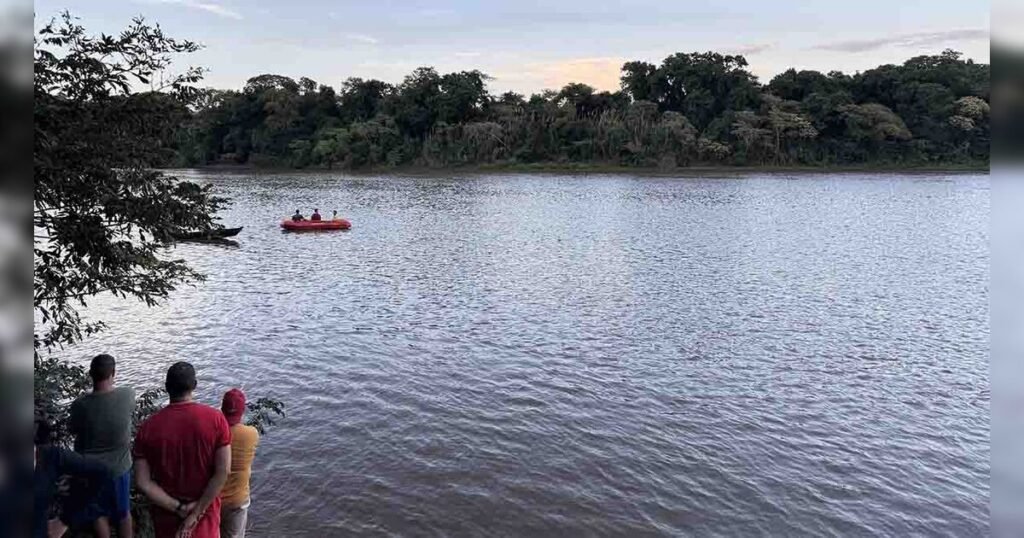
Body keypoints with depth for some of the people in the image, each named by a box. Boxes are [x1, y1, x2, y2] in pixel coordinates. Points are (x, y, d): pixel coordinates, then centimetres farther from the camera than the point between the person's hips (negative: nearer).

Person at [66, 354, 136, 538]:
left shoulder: (81, 405, -23)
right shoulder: (128, 395, -21)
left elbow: (72, 431, -4)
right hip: (119, 467, 1)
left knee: (98, 514, 22)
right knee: (123, 512, 22)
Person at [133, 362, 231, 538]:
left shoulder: (148, 428, -13)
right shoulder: (215, 418, -16)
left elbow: (143, 483, -14)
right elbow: (222, 473, -18)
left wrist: (178, 508, -10)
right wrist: (197, 512, -13)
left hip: (167, 513, 1)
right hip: (205, 510, 0)